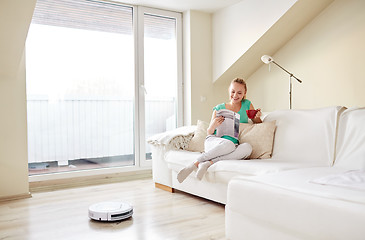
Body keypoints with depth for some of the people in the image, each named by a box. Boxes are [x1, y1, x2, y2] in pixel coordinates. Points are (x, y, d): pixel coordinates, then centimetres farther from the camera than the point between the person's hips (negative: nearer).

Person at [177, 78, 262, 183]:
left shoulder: (247, 105, 13)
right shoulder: (219, 108, 8)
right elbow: (209, 133, 10)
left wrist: (257, 117, -3)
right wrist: (213, 125, -13)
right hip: (213, 141, -2)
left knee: (247, 147, -34)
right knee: (229, 144, -39)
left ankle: (208, 163, -35)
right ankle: (195, 164, -31)